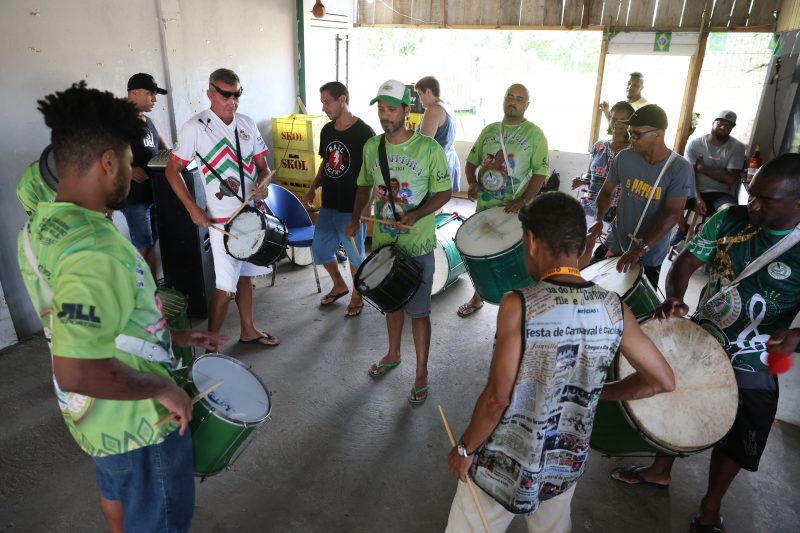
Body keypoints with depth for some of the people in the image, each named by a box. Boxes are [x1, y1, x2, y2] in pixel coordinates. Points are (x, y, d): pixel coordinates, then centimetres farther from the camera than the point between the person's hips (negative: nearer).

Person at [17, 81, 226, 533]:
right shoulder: (94, 251, -33)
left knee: (118, 492, 33)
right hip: (138, 422, -8)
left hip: (95, 415, 9)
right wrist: (163, 386, -24)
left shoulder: (40, 228, -2)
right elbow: (76, 372, -39)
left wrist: (171, 337, 9)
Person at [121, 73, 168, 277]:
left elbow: (163, 148, 24)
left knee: (153, 243, 13)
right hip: (134, 197, -8)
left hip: (154, 192, 8)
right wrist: (129, 170, -28)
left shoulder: (147, 121, 14)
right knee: (142, 247, -5)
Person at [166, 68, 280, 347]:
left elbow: (262, 165, 11)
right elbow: (172, 170, -4)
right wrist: (193, 209, -12)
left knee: (245, 276, 18)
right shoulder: (195, 128, -8)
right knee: (225, 286, -4)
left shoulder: (247, 123, 6)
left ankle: (248, 330, 34)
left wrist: (262, 183, -11)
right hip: (223, 219, -5)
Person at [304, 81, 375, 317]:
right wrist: (313, 188, 7)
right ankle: (339, 285, 38)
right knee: (320, 249, 15)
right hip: (328, 204, 7)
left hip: (352, 208, -7)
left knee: (355, 254, 7)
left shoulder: (364, 133, -14)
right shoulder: (327, 130, 6)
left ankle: (357, 296, 28)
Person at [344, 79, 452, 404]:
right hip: (383, 241, 5)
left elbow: (443, 193, -10)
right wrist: (355, 219, 2)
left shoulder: (428, 148, -13)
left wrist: (415, 215, -25)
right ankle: (393, 354, 43)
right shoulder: (371, 146, 2)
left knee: (418, 310, 4)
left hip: (417, 246, -5)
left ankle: (421, 374, 21)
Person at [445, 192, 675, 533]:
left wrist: (465, 448, -7)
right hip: (567, 464, 5)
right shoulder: (614, 309, -10)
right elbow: (663, 381, -1)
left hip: (505, 463, -4)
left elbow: (497, 398, -22)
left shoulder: (518, 305, -25)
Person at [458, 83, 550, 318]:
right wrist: (472, 183, -6)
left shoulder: (534, 134, -5)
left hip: (514, 210, -5)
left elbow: (540, 171, -11)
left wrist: (524, 200, -23)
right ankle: (477, 298, 36)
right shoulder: (489, 130, 9)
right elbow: (472, 161, 14)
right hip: (485, 205, 5)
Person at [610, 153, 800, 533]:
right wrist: (674, 298, -28)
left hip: (751, 368, -3)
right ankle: (660, 471, 48)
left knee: (734, 441, 15)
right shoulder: (730, 220, -12)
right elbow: (687, 260, -9)